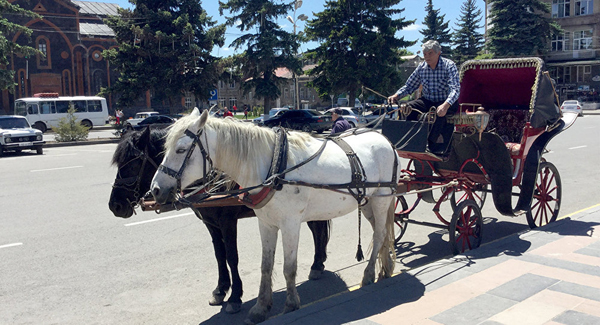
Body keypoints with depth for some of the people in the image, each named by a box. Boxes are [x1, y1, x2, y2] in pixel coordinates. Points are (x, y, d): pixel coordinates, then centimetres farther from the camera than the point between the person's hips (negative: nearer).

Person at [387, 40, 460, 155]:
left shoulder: (449, 66, -12)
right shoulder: (422, 67, 2)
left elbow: (455, 89, -25)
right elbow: (409, 86, 10)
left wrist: (446, 105, -44)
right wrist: (396, 96, -10)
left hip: (448, 102, -5)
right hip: (427, 101, 5)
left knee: (438, 113, -38)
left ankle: (433, 145, -24)